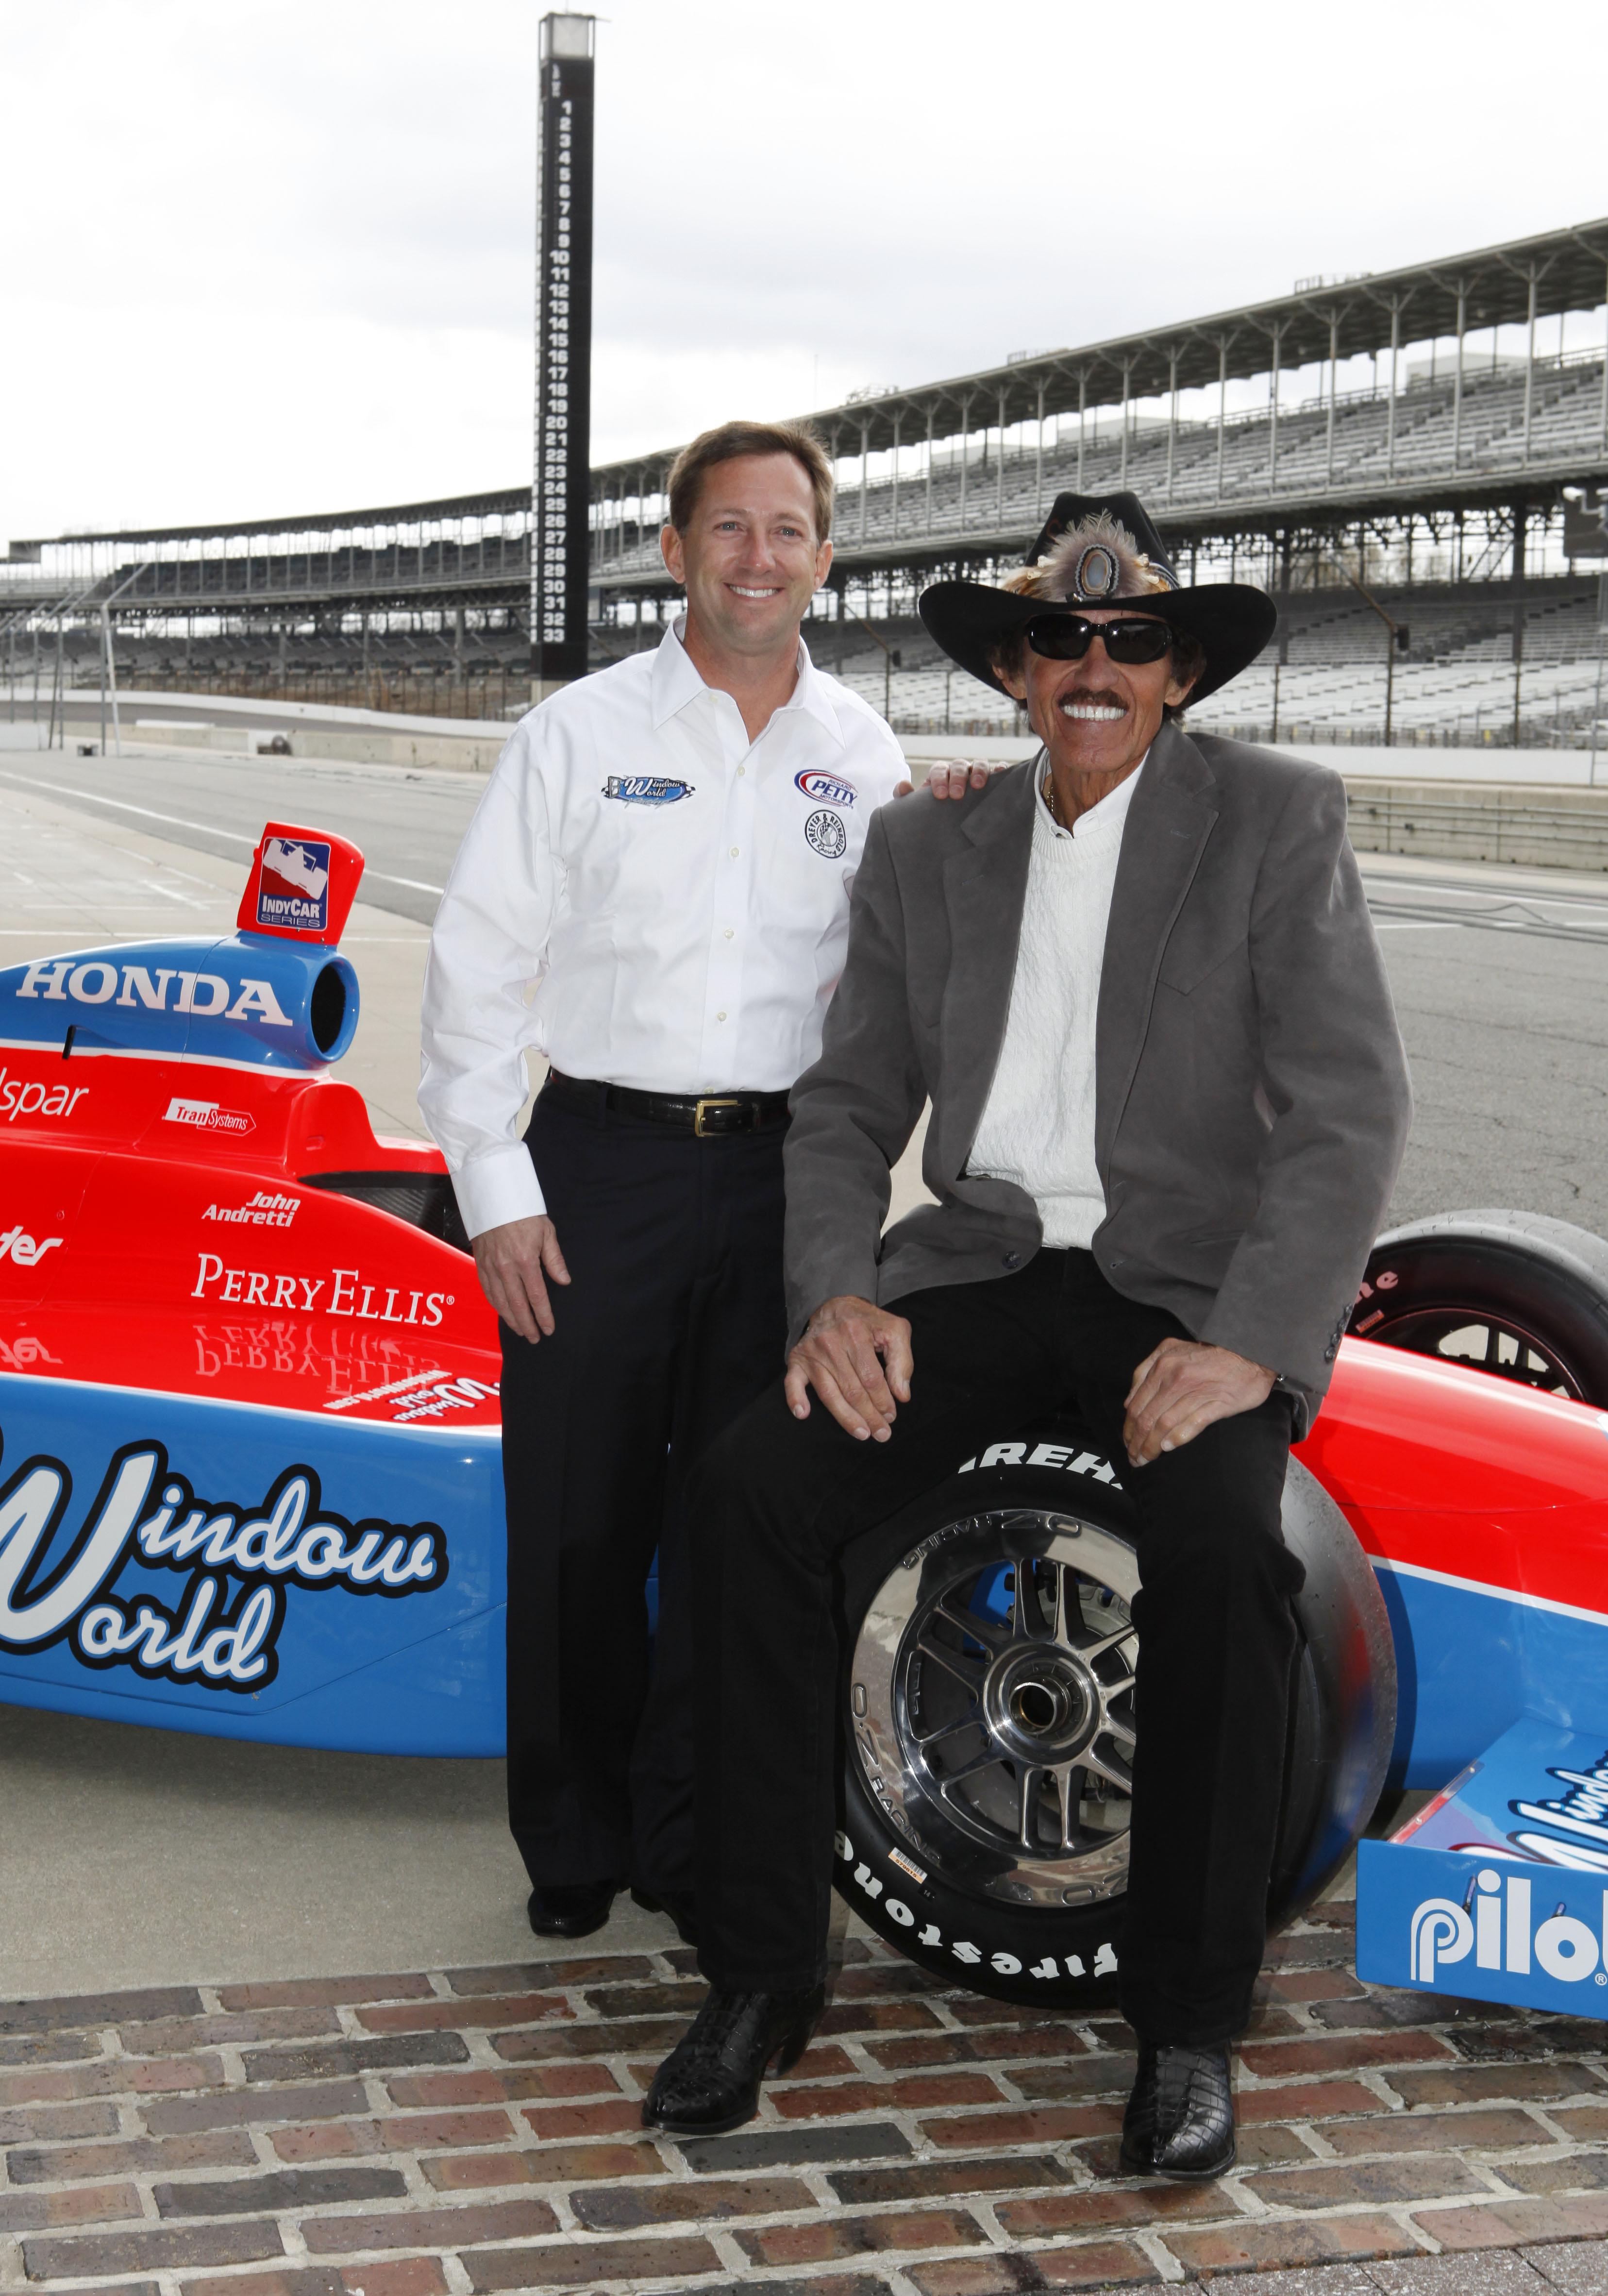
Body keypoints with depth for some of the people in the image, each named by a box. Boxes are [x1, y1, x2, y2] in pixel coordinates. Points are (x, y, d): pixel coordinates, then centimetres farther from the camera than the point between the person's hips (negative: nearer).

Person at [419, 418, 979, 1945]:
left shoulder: (864, 755, 9)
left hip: (781, 1172, 2)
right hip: (599, 1162, -2)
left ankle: (697, 1844, 21)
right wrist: (495, 1187, -7)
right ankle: (575, 1844, 20)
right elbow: (478, 963, -1)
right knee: (577, 1517, 3)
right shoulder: (580, 733, 0)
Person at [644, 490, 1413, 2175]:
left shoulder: (1277, 820, -2)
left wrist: (1247, 1345, -21)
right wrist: (837, 1296, -10)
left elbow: (1350, 1109, -9)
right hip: (980, 1264, 3)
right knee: (750, 1486, -21)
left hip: (1198, 1285, -3)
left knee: (1218, 1543, -33)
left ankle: (1187, 2027, -13)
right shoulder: (927, 848, 10)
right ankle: (759, 1979, -8)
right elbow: (848, 1104, 10)